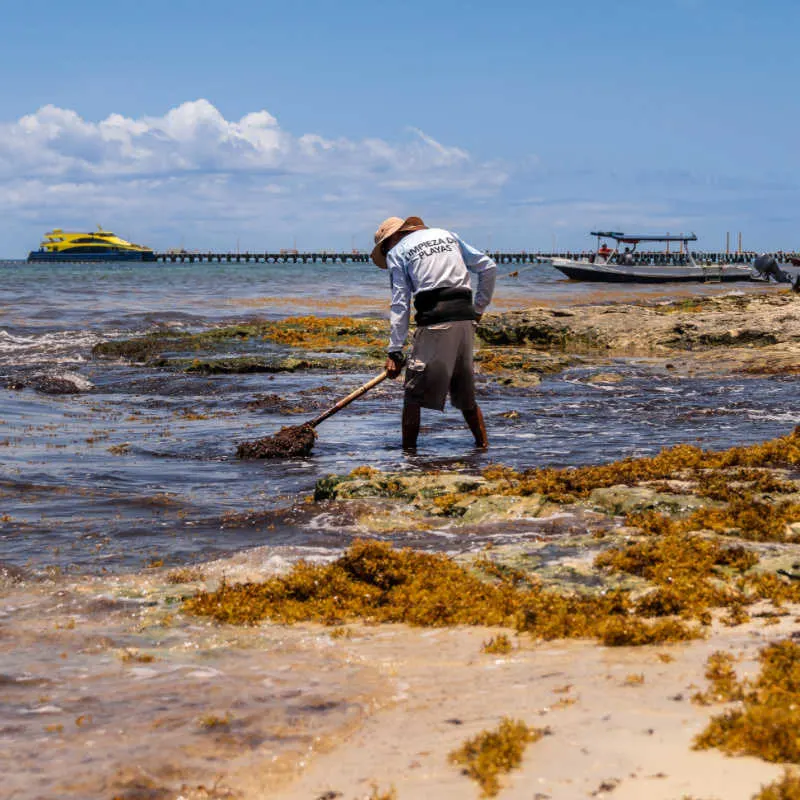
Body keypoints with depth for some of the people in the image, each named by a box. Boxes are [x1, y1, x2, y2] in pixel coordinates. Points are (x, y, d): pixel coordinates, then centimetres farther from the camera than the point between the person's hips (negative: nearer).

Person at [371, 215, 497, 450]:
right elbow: (489, 267, 20)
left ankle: (408, 451, 2)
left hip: (435, 322, -5)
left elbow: (400, 305, 0)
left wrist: (395, 351, -1)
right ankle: (483, 446, 19)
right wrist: (478, 309, 24)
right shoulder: (446, 235, 23)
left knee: (414, 393, 3)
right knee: (465, 393, 17)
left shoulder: (396, 252, 8)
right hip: (465, 319, 6)